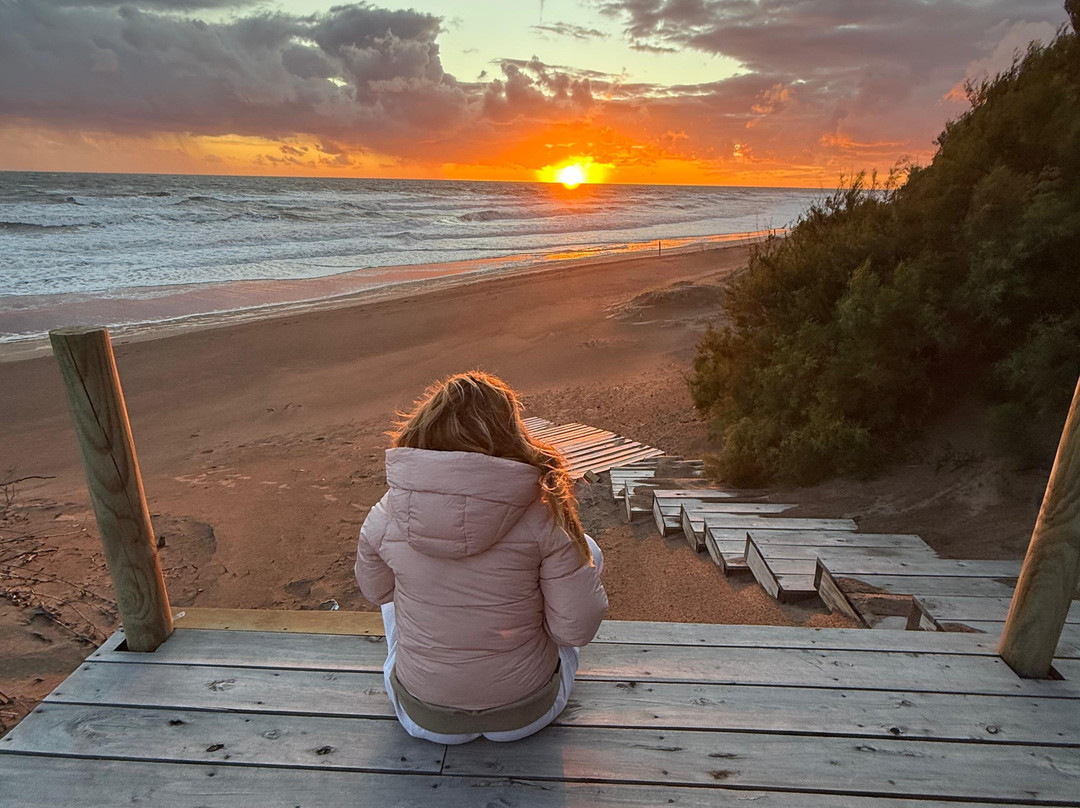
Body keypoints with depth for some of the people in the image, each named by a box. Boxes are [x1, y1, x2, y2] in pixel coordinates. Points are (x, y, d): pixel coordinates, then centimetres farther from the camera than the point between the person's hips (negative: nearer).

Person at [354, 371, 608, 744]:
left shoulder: (387, 515, -16)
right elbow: (578, 629, -18)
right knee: (587, 551, 15)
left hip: (423, 718, 2)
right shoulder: (543, 517, -23)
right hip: (527, 713, -1)